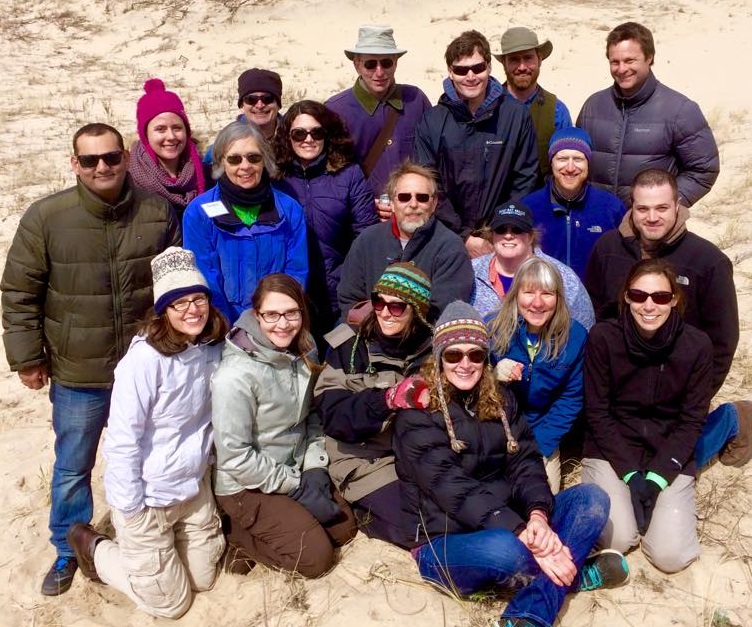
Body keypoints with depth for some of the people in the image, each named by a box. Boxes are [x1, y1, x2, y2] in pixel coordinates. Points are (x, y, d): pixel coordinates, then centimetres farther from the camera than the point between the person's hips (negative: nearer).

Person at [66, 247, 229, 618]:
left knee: (203, 579, 21)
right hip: (147, 497, -6)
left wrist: (203, 463, 10)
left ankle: (136, 549, 42)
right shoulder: (144, 360, -28)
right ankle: (92, 548, 30)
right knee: (170, 602, 11)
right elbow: (121, 442, -23)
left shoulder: (212, 347, -6)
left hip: (195, 487, 7)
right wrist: (132, 512, -17)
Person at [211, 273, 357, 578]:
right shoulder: (237, 375, -28)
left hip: (295, 470, 7)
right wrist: (296, 487, -17)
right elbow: (235, 455, -24)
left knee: (345, 527, 9)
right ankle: (236, 532, 8)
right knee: (316, 555, -9)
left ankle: (262, 528, 19)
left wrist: (315, 469, -6)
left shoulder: (303, 354, -5)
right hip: (246, 486, -7)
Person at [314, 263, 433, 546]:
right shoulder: (349, 346, -9)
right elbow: (333, 416, -18)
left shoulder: (429, 347, 1)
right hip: (367, 459, -4)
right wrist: (388, 399, -34)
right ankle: (366, 513, 10)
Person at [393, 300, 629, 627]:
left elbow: (525, 463, -2)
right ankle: (573, 575, -5)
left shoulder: (500, 398, 8)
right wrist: (524, 537, -32)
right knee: (504, 550, -39)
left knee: (592, 499, -12)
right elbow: (452, 490, -23)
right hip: (444, 542, -6)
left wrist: (538, 516, -24)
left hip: (510, 524, 7)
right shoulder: (417, 413, -13)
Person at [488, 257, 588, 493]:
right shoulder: (492, 328, -15)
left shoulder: (574, 336, -9)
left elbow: (571, 398, -3)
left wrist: (539, 447, -10)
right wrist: (494, 377, -31)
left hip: (542, 440, 2)